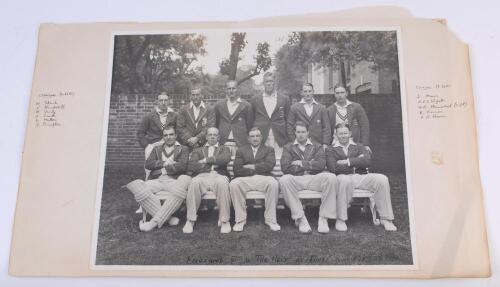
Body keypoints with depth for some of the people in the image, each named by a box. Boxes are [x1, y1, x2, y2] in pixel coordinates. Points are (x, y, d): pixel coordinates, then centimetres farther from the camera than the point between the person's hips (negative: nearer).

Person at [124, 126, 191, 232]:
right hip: (156, 181, 3)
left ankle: (155, 221, -34)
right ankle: (167, 217, -30)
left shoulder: (183, 149, 19)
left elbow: (182, 166, 0)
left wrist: (163, 169, 2)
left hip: (173, 181, -3)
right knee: (136, 185, -29)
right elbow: (148, 164, 12)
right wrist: (164, 163, -1)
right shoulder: (157, 149, 29)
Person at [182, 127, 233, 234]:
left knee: (222, 183, -37)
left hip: (219, 175, -1)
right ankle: (190, 220, -26)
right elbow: (191, 166, 7)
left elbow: (226, 159, -1)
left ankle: (224, 221, -28)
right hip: (202, 176, 1)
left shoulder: (224, 149, 25)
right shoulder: (198, 151, 27)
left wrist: (206, 160, 1)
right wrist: (212, 164, -1)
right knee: (194, 183, -35)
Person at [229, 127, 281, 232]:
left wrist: (252, 167, -3)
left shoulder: (269, 149, 20)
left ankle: (270, 219, -22)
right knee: (233, 184, -31)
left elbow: (270, 165, -1)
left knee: (274, 183, -33)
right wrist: (255, 169, -3)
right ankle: (240, 220, -21)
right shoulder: (241, 151, 20)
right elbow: (237, 169, 2)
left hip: (263, 178, 0)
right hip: (245, 179, 1)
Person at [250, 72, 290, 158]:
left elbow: (288, 120, 9)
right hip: (260, 139, 0)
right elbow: (250, 121, 12)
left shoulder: (284, 99, 9)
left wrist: (289, 140, 2)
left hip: (279, 139, 0)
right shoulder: (255, 100, 10)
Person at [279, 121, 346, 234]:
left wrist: (301, 164, -2)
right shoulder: (288, 147, 17)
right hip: (296, 180, -1)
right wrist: (310, 165, 0)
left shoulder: (317, 147, 19)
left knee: (331, 177, -30)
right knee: (284, 180, -34)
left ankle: (323, 218, -22)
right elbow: (285, 167, -1)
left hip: (314, 179, 1)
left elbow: (321, 165, 0)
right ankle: (300, 218, -27)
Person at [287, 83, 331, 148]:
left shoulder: (321, 108, 8)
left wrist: (325, 144, -2)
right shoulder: (294, 108, 5)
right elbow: (290, 126, 5)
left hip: (318, 145, 1)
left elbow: (326, 127, 7)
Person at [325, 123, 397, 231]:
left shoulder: (358, 146, 23)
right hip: (344, 177, -3)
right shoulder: (331, 150, 14)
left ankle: (385, 219, -16)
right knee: (345, 180, -39)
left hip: (361, 177, 3)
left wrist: (347, 162, -4)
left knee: (382, 179, -23)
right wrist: (356, 162, 1)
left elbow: (367, 160, 2)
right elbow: (333, 168, -6)